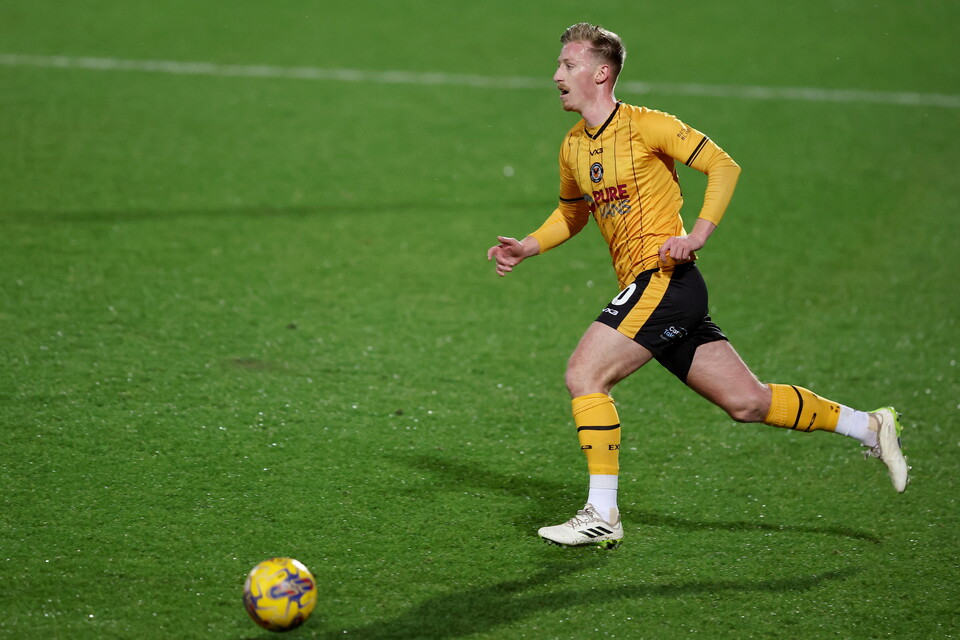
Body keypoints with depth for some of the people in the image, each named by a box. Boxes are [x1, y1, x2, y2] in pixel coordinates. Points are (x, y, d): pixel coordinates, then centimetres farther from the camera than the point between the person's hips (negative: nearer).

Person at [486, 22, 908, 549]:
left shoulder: (645, 125, -8)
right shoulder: (572, 148, 15)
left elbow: (723, 166, -8)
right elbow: (572, 213, 31)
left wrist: (698, 235, -18)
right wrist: (527, 247, 15)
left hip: (665, 279, -8)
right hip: (647, 290, 8)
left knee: (583, 374, -15)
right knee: (746, 401, 7)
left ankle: (601, 515, -9)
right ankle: (869, 426, 19)